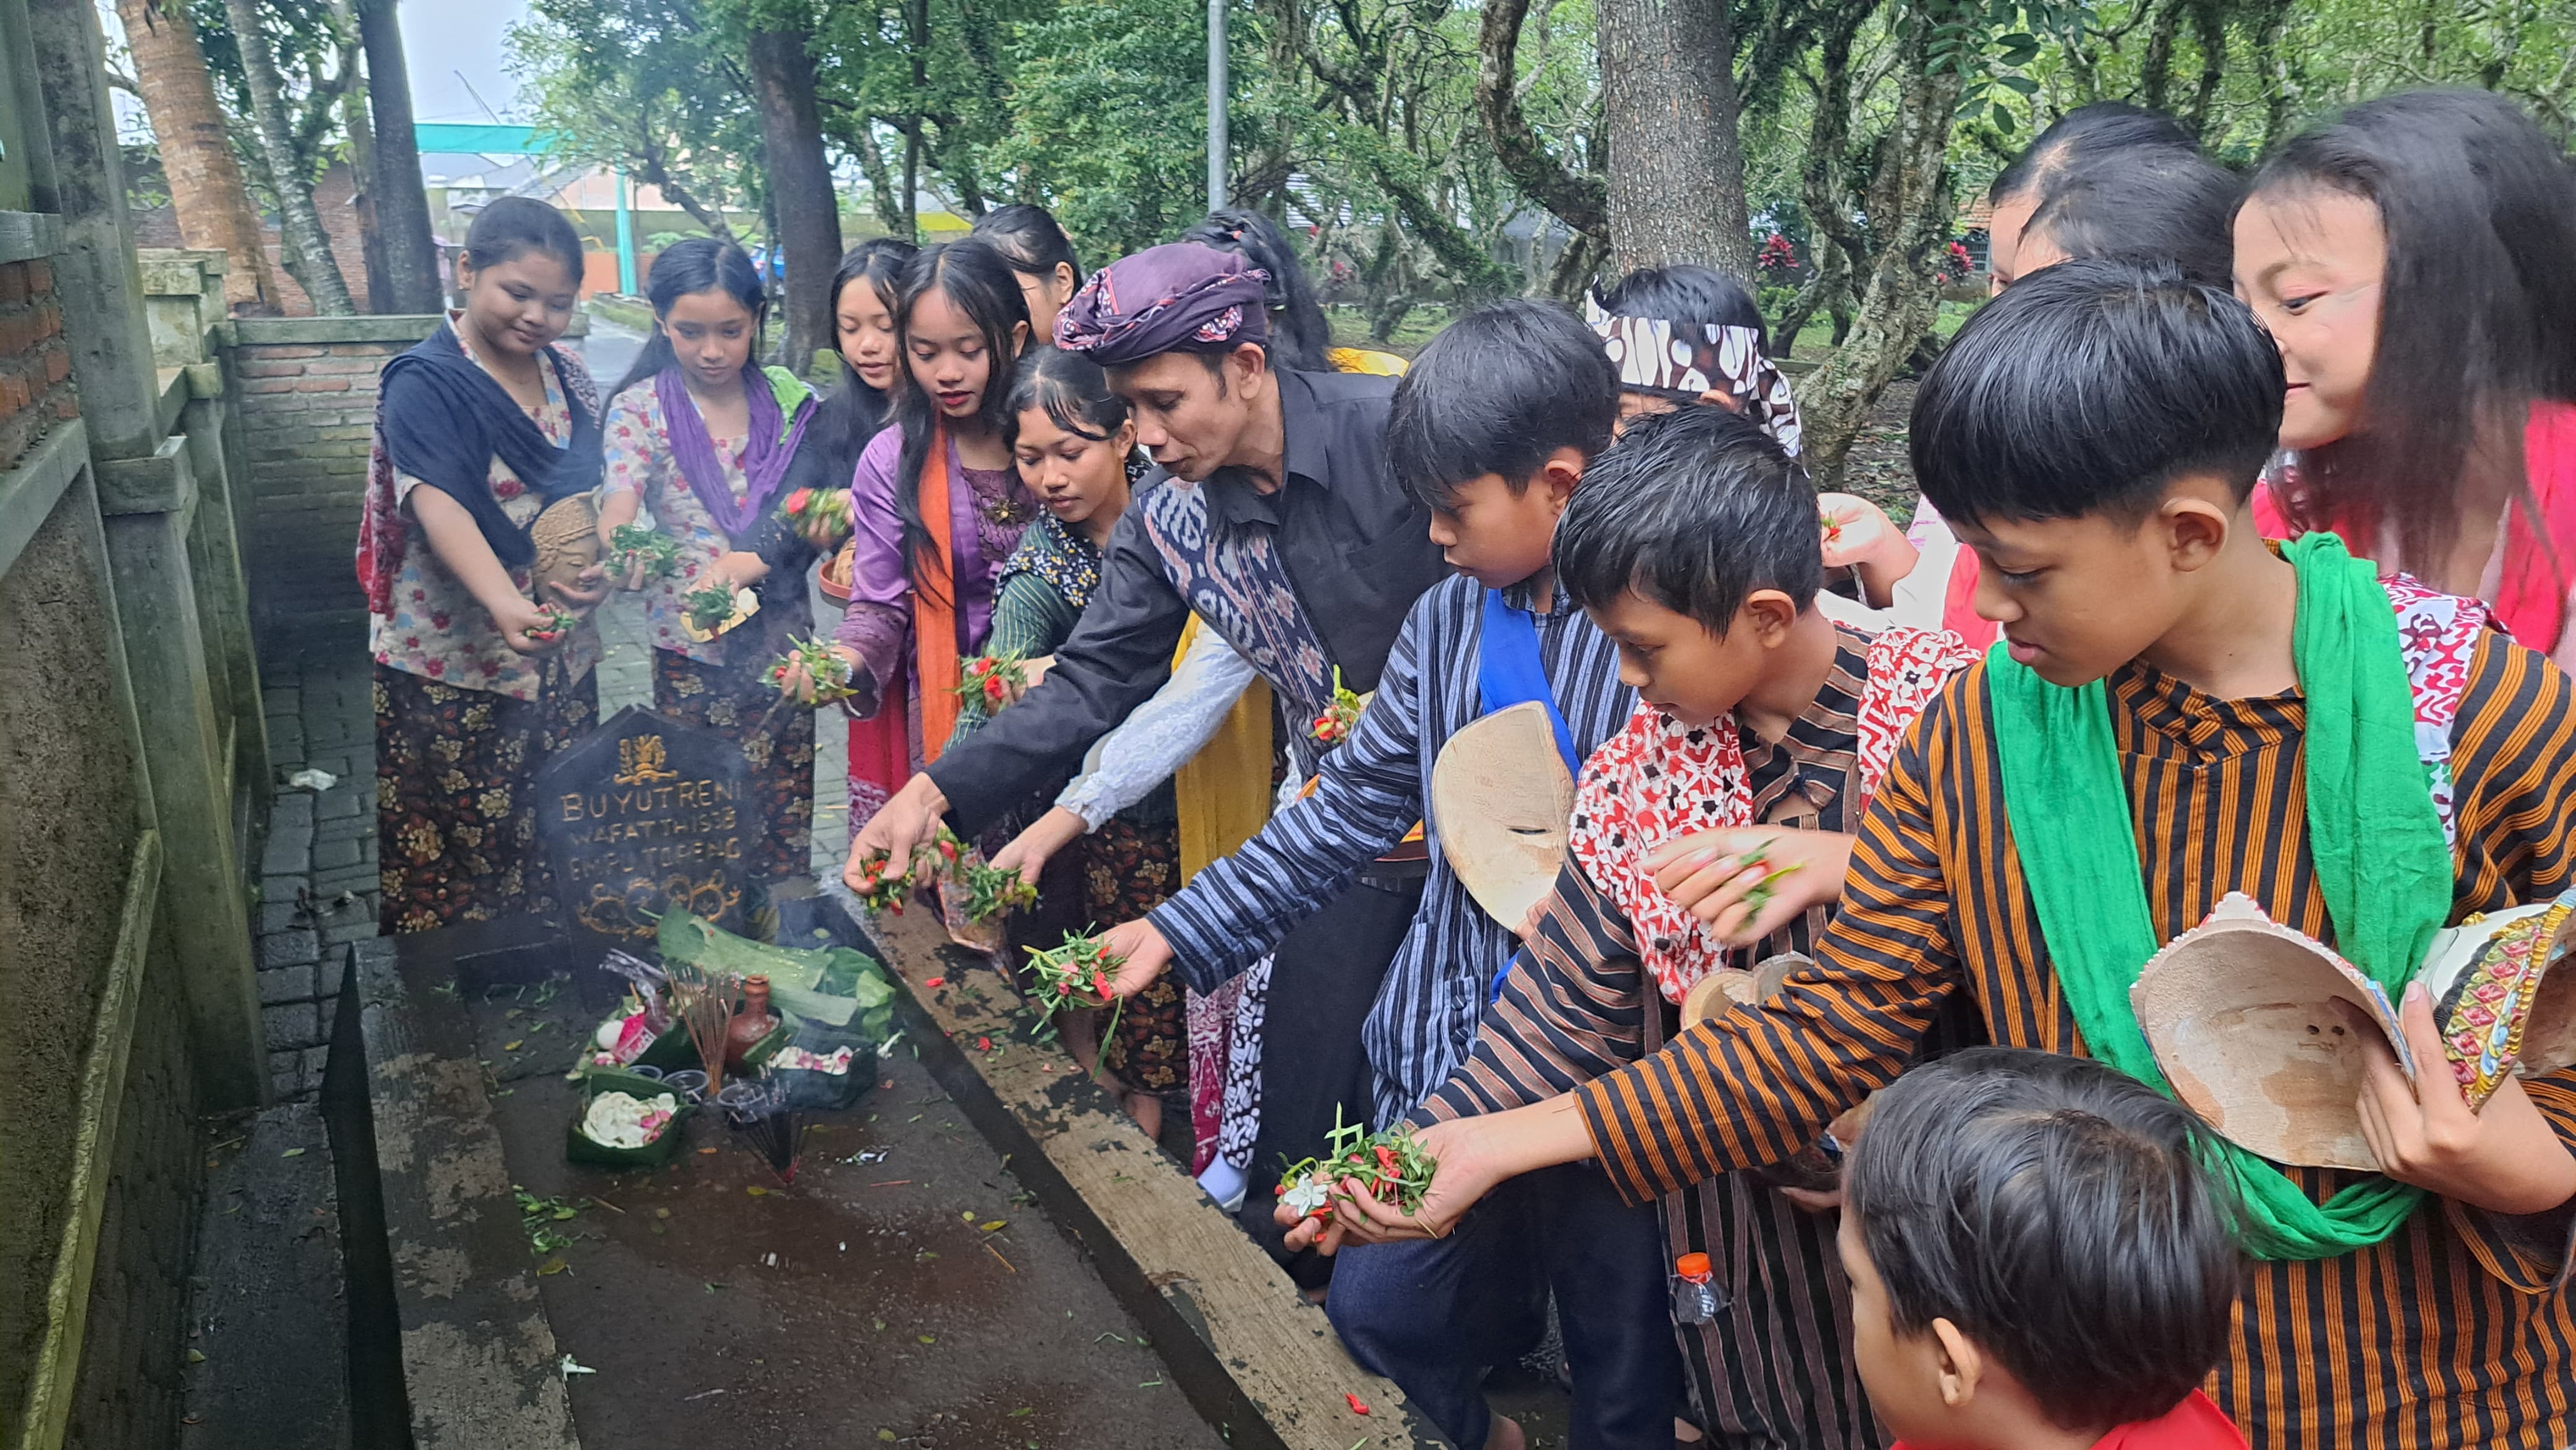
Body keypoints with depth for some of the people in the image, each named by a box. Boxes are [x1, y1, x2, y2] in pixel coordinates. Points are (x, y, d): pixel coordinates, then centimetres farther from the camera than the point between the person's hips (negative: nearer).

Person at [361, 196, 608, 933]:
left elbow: (590, 496, 11)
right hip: (453, 667, -6)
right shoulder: (426, 383, -12)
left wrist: (598, 566, -12)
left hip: (558, 655, 6)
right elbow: (438, 505, -26)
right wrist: (505, 604, -42)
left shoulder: (567, 380, 9)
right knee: (450, 852, 1)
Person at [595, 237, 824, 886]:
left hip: (780, 642, 2)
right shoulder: (642, 408, -2)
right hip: (690, 647, -1)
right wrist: (620, 548, -40)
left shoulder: (789, 400, 3)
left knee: (784, 810, 8)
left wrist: (756, 560, -19)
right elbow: (619, 506, -16)